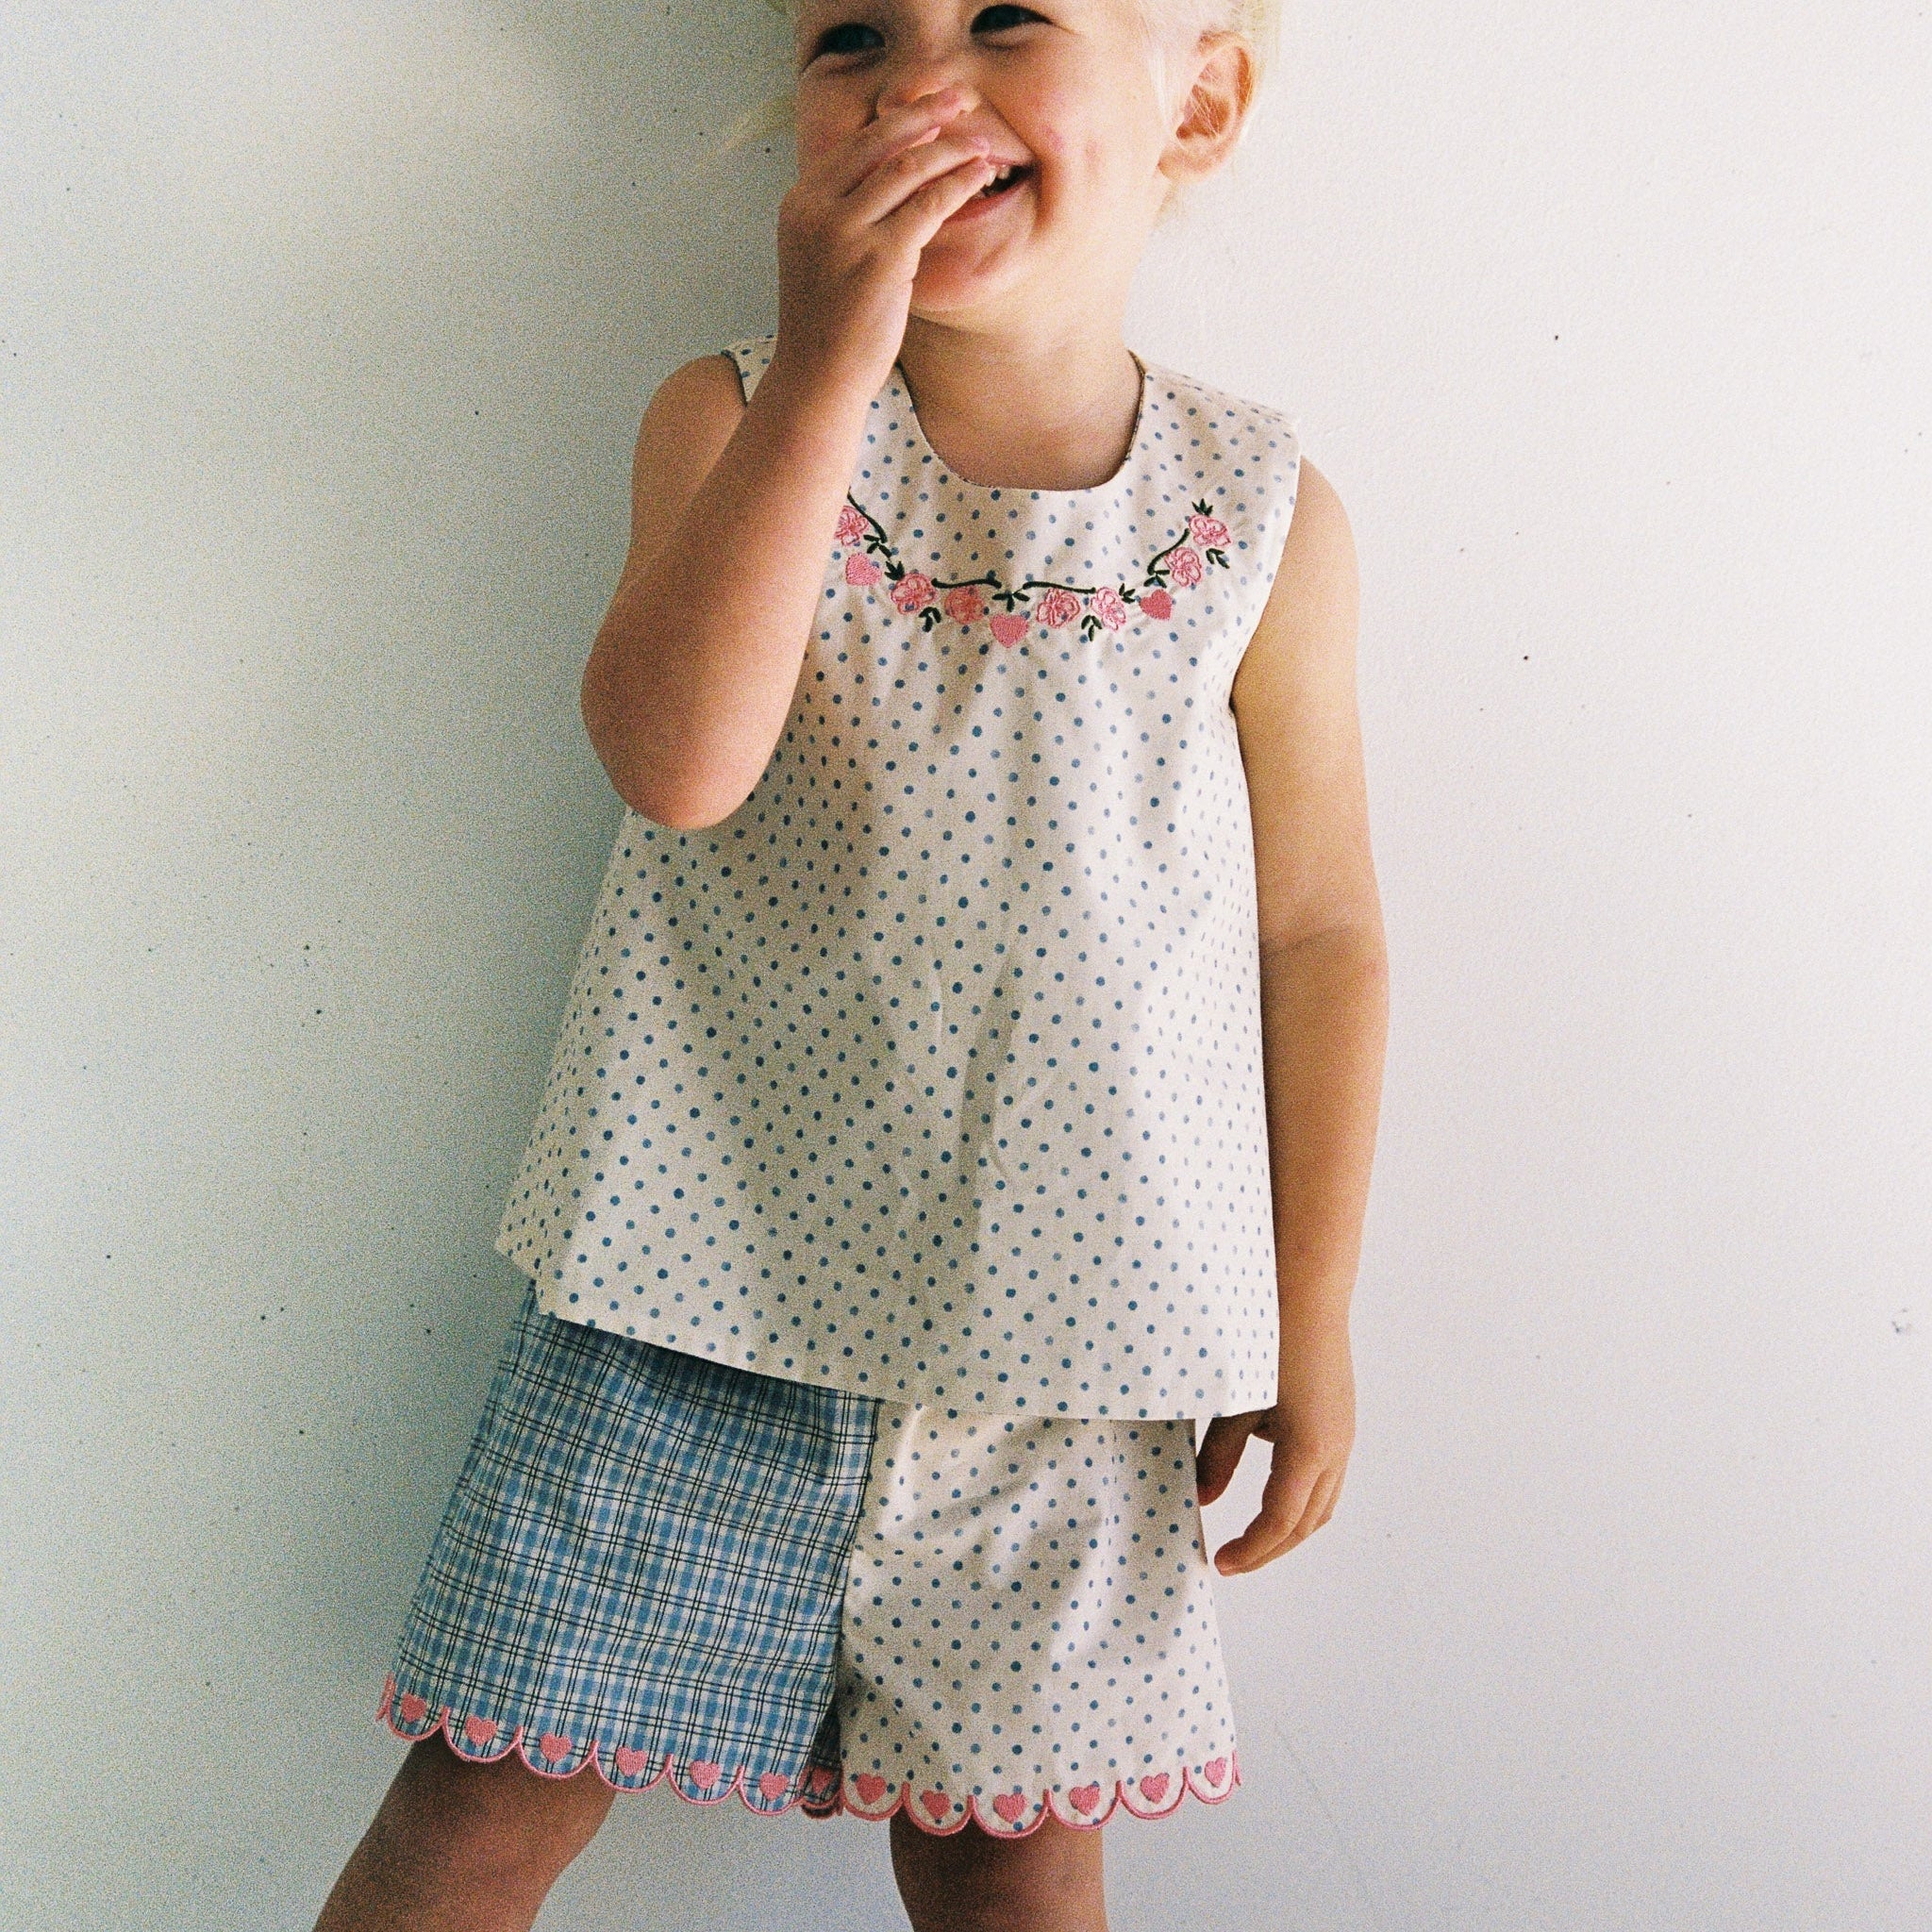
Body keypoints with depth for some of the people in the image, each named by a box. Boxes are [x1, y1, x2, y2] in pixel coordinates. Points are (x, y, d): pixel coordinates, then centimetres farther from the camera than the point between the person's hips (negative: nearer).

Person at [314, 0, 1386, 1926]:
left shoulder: (1262, 519, -1)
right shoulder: (736, 421, -3)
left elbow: (1317, 931, 4)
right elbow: (675, 754, -21)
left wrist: (1312, 1320, 6)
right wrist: (825, 367, -24)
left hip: (1053, 1349, 1)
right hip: (700, 1290, 0)